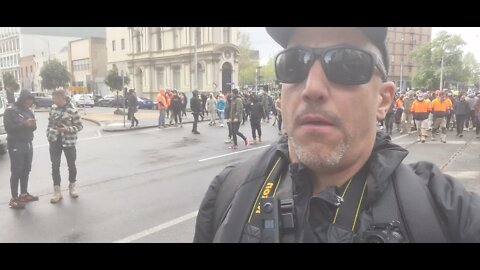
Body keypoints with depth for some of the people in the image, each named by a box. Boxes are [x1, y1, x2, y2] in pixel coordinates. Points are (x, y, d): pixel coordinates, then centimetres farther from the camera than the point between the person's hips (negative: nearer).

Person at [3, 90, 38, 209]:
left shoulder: (29, 111, 11)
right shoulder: (10, 110, -7)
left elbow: (33, 128, 12)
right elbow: (8, 127, -14)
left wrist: (33, 125, -11)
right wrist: (24, 124, -22)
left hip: (28, 144, 6)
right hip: (15, 145, -6)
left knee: (26, 171, 11)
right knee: (16, 172, -4)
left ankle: (24, 194, 23)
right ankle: (14, 198, 2)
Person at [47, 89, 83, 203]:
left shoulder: (72, 110, -14)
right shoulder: (53, 108, 0)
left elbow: (80, 126, -8)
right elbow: (50, 122, 12)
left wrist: (68, 129, -23)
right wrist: (49, 135, 6)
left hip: (69, 142, -3)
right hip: (54, 141, 4)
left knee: (71, 165, 10)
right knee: (55, 166, 4)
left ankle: (72, 186, 31)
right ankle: (57, 191, 13)